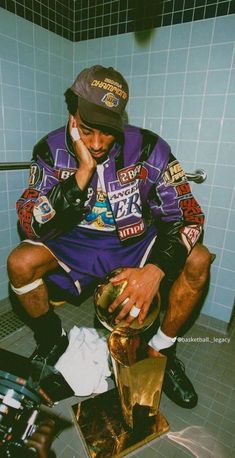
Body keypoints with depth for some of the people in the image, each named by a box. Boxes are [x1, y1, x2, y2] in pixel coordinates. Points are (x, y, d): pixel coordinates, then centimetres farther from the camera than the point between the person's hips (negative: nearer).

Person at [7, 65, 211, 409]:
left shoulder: (149, 148, -16)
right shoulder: (51, 150, -13)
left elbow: (188, 215, -16)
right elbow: (33, 226, -21)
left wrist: (155, 270, -33)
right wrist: (84, 171, -31)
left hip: (135, 242, 1)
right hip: (76, 242, 1)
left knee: (198, 261, -20)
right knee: (20, 262, -24)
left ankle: (162, 349, 4)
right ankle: (52, 339, 7)